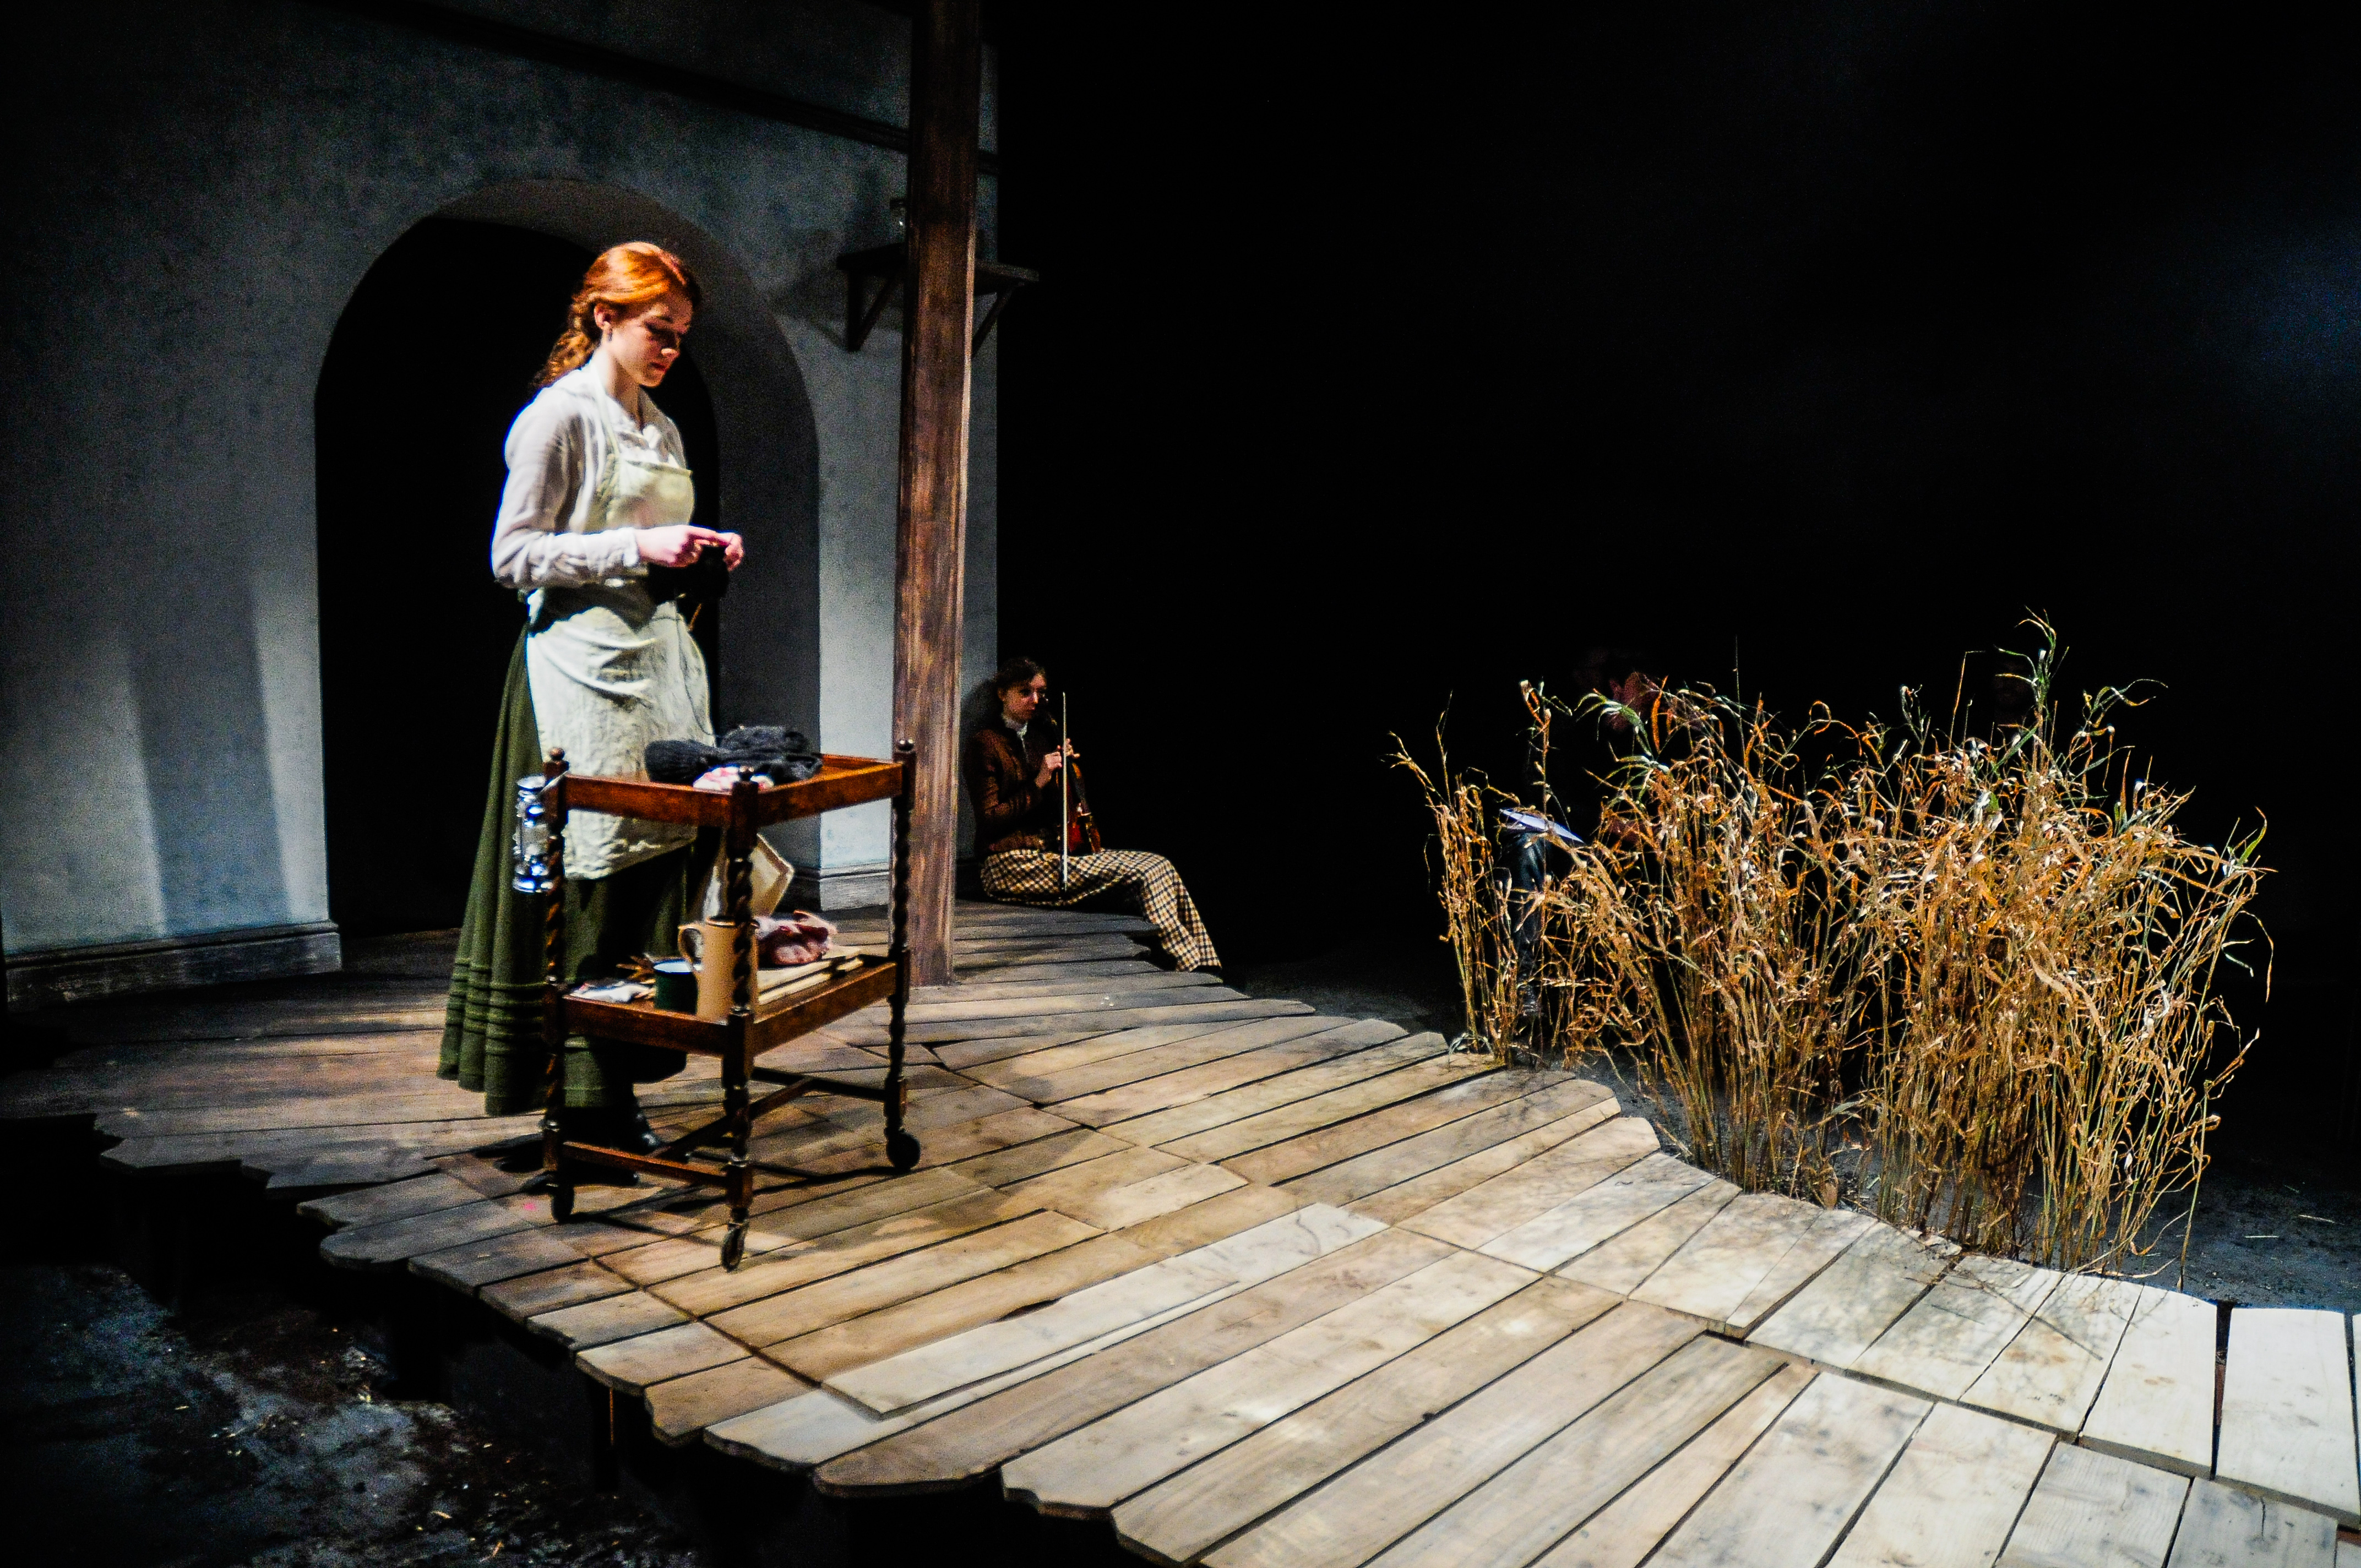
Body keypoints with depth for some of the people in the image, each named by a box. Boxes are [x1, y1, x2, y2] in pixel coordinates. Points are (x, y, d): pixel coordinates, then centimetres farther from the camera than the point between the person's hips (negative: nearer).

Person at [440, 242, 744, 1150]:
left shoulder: (661, 429, 19)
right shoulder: (559, 416, -5)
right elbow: (513, 555, -9)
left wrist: (702, 554, 7)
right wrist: (636, 547, -17)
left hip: (657, 656, 8)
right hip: (581, 659, -8)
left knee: (655, 862, 5)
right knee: (591, 877, -6)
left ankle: (616, 1091, 13)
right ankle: (583, 1106, 3)